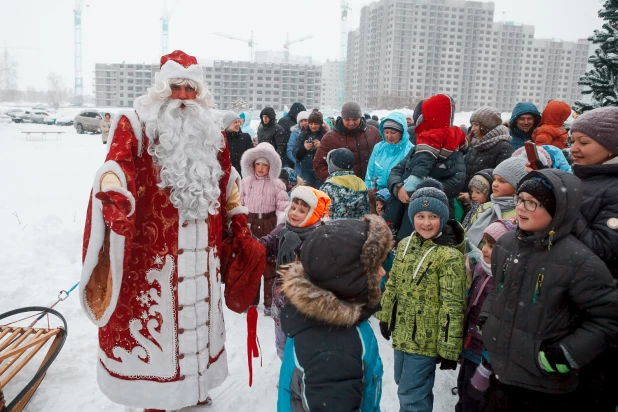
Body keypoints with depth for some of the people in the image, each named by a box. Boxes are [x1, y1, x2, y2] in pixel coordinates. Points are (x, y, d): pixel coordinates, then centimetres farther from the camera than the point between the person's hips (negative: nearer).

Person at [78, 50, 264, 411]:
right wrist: (115, 200, -40)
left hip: (201, 250, 5)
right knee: (153, 317, 2)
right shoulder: (136, 123, -3)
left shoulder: (212, 132, 12)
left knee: (198, 316, 16)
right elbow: (117, 165, -19)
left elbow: (228, 183, 18)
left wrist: (241, 228, 15)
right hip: (152, 249, -5)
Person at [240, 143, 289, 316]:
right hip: (249, 224, 3)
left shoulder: (277, 184, -4)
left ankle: (270, 302, 13)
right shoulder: (245, 182, 4)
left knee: (270, 264, 2)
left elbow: (282, 208, -6)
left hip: (269, 225, -3)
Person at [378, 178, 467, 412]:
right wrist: (385, 317, 16)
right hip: (402, 334, 7)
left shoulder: (449, 255, -20)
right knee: (405, 384, 23)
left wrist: (449, 350, -19)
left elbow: (453, 306, -20)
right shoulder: (404, 245, 2)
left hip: (426, 340, -7)